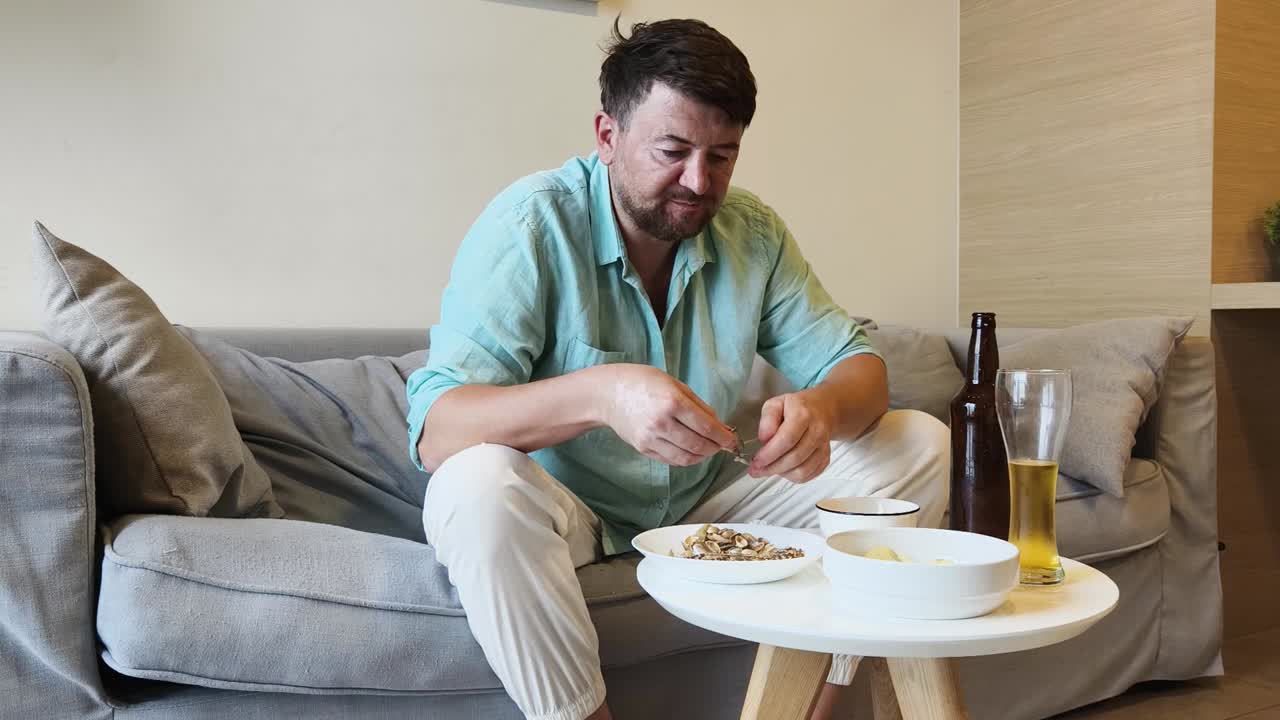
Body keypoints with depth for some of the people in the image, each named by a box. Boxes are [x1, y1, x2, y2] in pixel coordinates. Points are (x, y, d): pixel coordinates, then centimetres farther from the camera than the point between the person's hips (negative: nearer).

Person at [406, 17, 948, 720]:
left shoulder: (753, 232, -2)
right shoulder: (533, 223, -18)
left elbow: (855, 365, -2)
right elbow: (434, 430, -27)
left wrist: (820, 408, -28)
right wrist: (598, 394, -46)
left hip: (707, 503, 5)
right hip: (571, 514, -4)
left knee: (920, 445, -6)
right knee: (478, 484, -37)